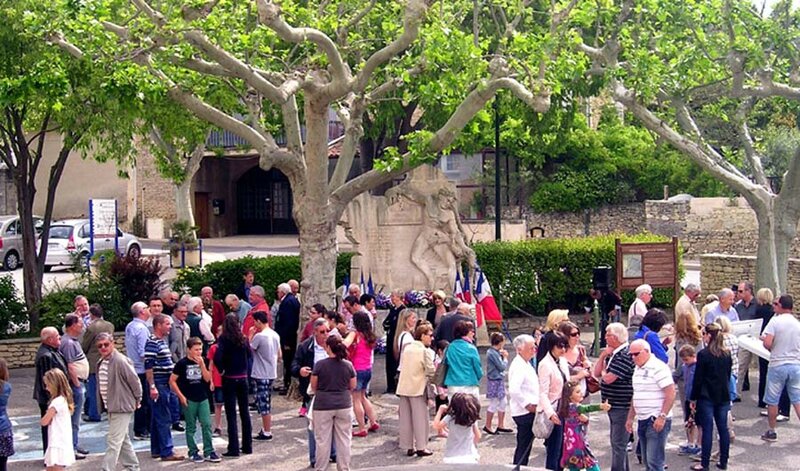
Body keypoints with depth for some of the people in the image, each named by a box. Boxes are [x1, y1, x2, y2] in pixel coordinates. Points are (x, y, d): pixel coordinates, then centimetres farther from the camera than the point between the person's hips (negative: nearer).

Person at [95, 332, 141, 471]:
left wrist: (137, 400, -5)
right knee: (123, 439, 18)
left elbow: (135, 382, -15)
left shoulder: (121, 361, -19)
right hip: (111, 407, 9)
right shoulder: (100, 363, 8)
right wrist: (102, 405, 14)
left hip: (122, 407, -9)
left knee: (113, 441, -8)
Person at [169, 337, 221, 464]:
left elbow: (207, 379, -1)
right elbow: (172, 381, -6)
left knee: (207, 425, 0)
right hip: (189, 400, -4)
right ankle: (193, 453, 14)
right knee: (191, 427, 5)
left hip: (203, 398, 4)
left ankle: (209, 452, 7)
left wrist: (202, 365, -13)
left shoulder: (202, 362, 6)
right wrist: (181, 396, -10)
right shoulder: (182, 363, -8)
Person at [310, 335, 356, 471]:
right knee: (344, 439, 10)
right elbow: (352, 386, 6)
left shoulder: (319, 364, -11)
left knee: (323, 440, 6)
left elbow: (313, 386, -1)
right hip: (344, 405, 2)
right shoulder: (348, 365, -3)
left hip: (323, 405, -2)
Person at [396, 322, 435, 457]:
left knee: (405, 418, 10)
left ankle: (408, 446, 15)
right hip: (418, 388, -6)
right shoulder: (426, 351, -11)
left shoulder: (407, 348, 9)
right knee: (420, 418, 2)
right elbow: (430, 372, -14)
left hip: (403, 388, 6)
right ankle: (421, 447, 5)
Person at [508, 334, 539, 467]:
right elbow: (514, 390, -30)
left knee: (523, 445, 17)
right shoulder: (518, 366, -18)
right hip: (524, 411, -11)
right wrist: (528, 404, -21)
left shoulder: (526, 364, 15)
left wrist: (533, 404, 15)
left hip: (529, 410, 11)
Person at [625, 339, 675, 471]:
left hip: (657, 421, -9)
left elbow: (671, 393, -18)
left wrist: (662, 417, -21)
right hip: (642, 420, 9)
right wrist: (630, 417, 21)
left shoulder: (658, 367, -13)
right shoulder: (638, 369, 15)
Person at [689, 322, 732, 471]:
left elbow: (698, 379, -11)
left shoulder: (703, 354, -13)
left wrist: (693, 398, -4)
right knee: (723, 428, 10)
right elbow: (728, 376, 13)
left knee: (707, 429, -2)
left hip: (707, 397, -5)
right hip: (723, 396, 5)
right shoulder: (727, 354, 5)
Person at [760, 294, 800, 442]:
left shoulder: (775, 321, -11)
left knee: (772, 400, 9)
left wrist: (772, 349, 1)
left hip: (778, 365, -4)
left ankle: (771, 432, 17)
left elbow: (767, 343, -20)